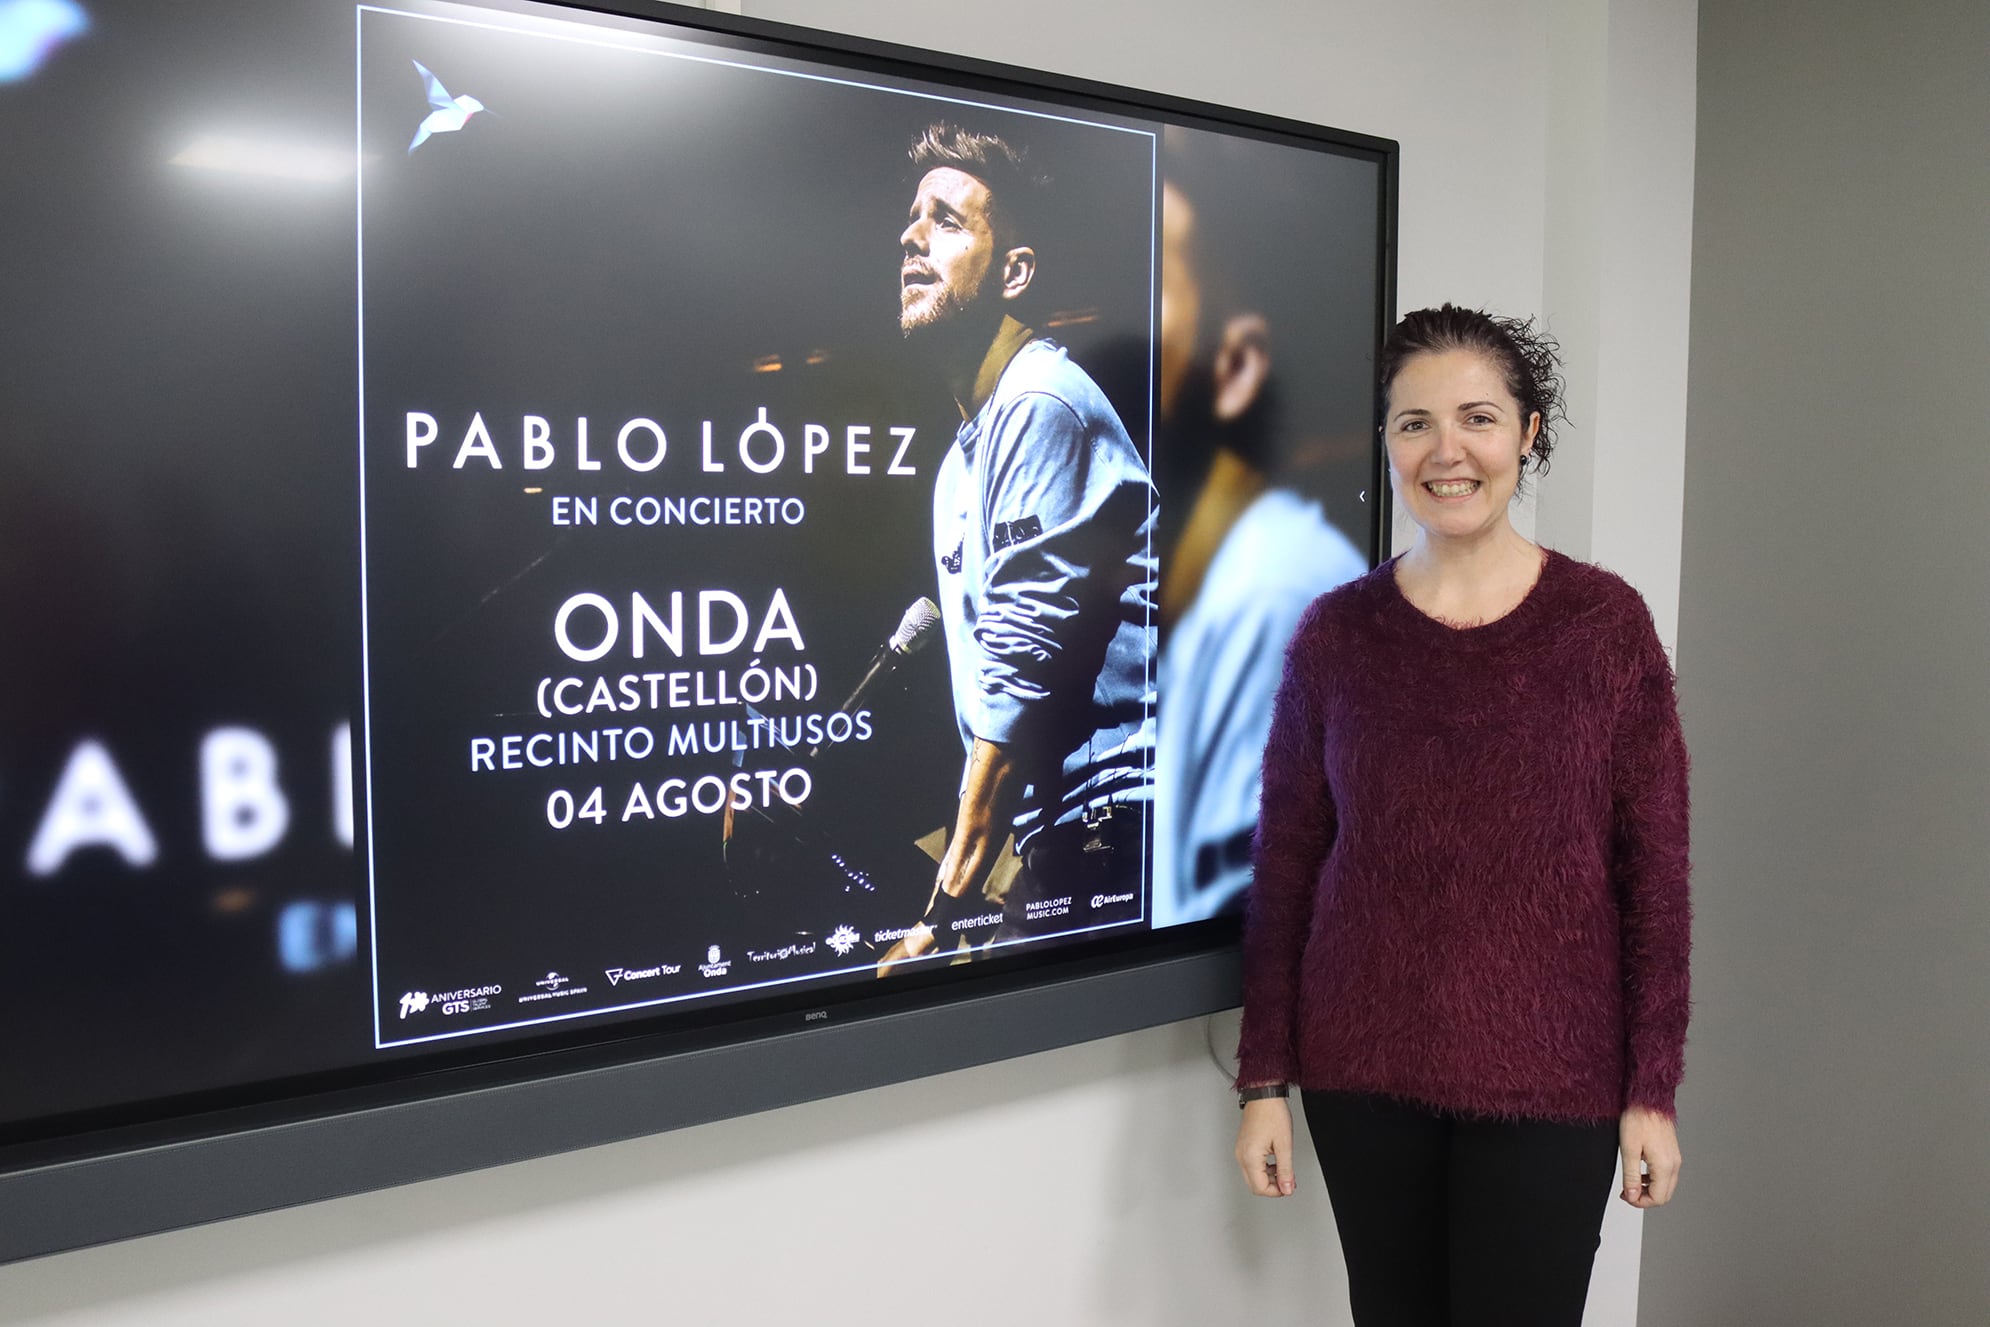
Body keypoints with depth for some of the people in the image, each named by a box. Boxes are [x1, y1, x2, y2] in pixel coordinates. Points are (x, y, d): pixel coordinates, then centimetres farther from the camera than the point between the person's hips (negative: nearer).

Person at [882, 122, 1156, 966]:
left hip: (1109, 824, -9)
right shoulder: (967, 451, 19)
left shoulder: (1042, 407, -12)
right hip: (1062, 838, 9)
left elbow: (1024, 674, -17)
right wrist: (961, 886, 21)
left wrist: (946, 909, -14)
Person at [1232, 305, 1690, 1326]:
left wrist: (1653, 1091, -3)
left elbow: (1654, 871, -2)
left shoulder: (1605, 622, -4)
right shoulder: (1334, 634, -1)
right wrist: (1263, 1081, 2)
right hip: (1363, 1073, 2)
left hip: (1547, 1079, -1)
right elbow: (1284, 867, 2)